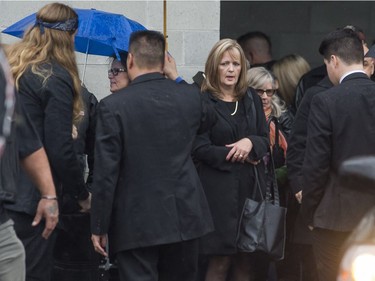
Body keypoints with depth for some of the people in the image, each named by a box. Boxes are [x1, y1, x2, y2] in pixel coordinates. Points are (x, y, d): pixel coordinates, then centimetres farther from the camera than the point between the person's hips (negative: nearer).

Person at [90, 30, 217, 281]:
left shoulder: (113, 106, -12)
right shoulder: (190, 96, 1)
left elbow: (105, 174, -12)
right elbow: (209, 121, 26)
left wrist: (99, 227, -4)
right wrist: (176, 80, 30)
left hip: (135, 223, -4)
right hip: (185, 217, 4)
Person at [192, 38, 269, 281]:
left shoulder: (252, 99, 14)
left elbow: (266, 141, 12)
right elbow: (200, 149, -9)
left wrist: (250, 143, -10)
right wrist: (238, 156, -9)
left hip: (251, 187, 5)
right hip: (219, 189, -5)